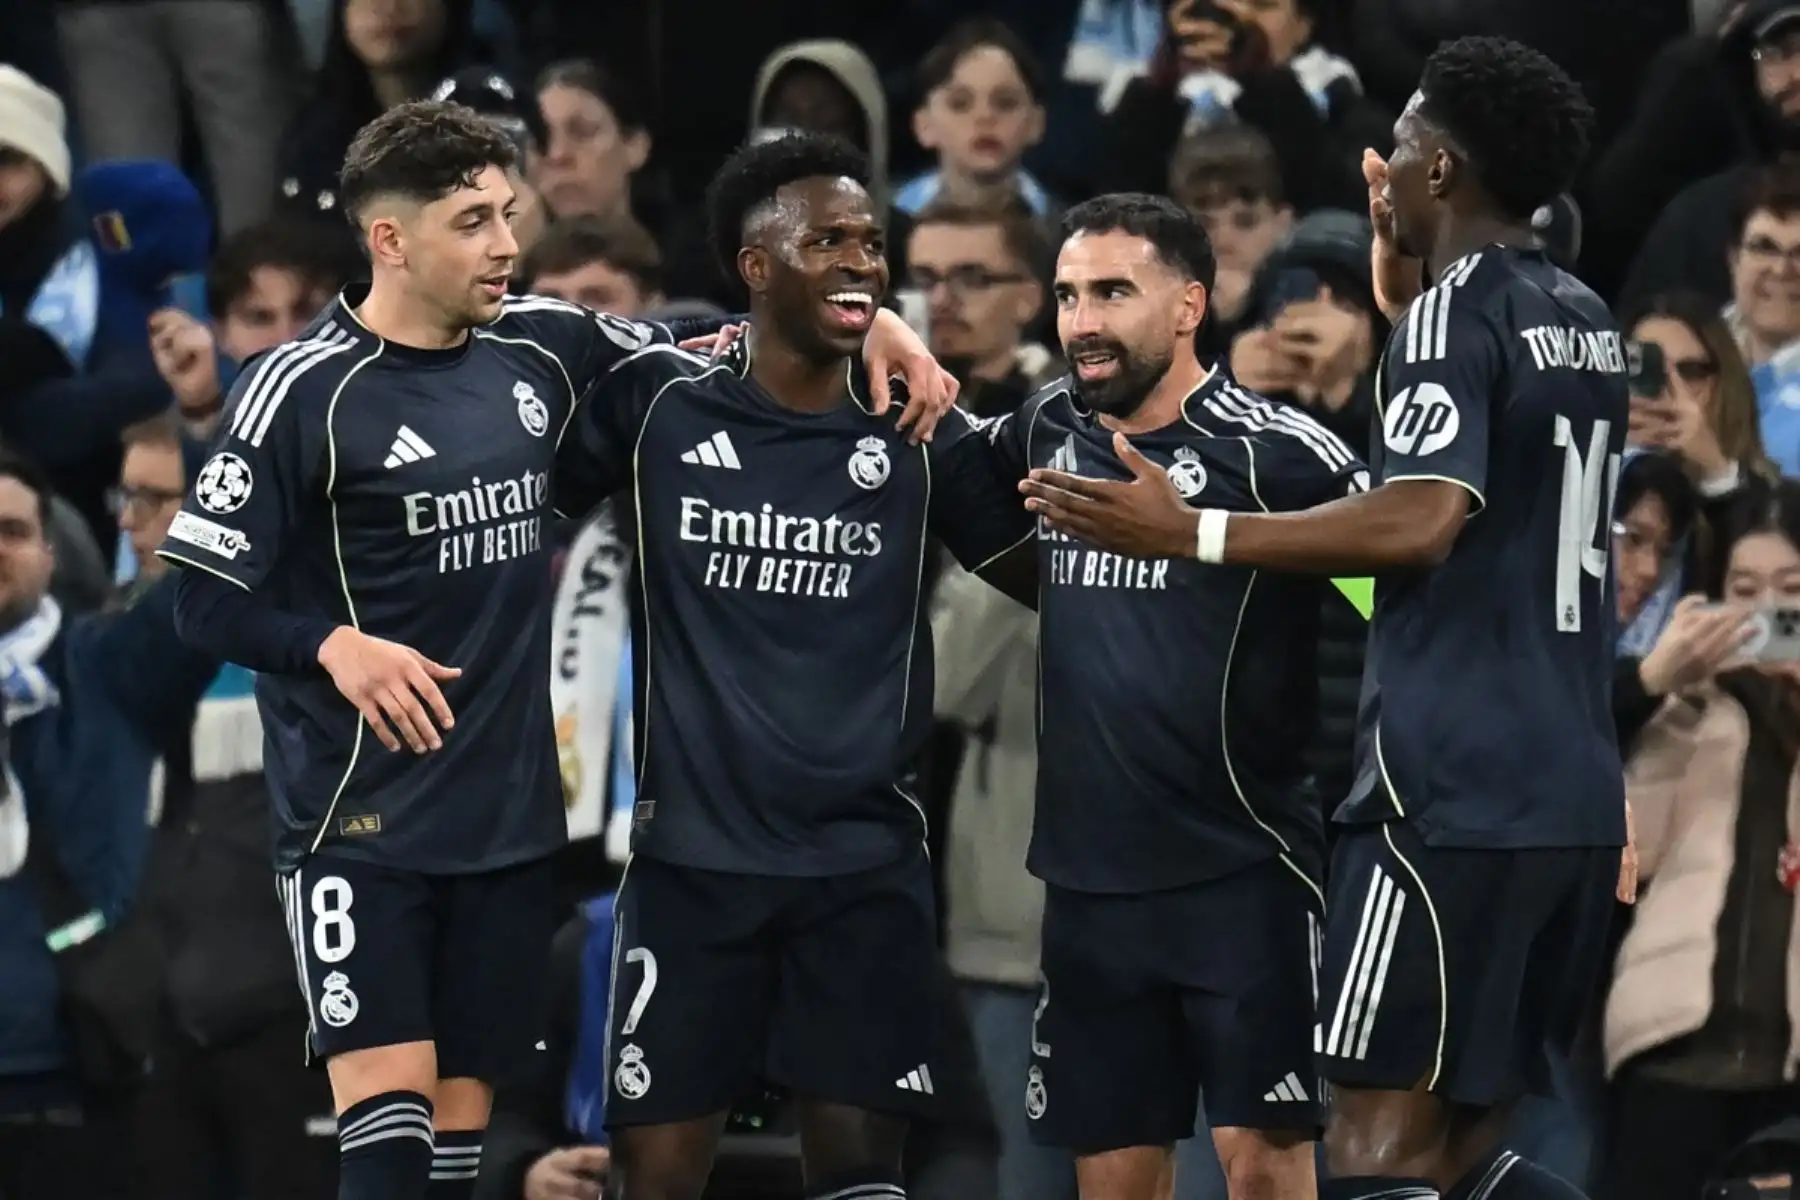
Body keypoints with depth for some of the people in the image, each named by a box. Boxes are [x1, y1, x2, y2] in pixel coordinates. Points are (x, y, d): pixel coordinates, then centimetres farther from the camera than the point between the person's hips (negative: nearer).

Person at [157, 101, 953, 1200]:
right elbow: (207, 600, -8)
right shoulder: (304, 390, -10)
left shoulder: (542, 348, 6)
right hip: (365, 814, -5)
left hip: (512, 813, 5)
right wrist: (334, 646, -26)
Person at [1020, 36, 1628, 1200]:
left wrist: (1189, 532, -21)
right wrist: (1400, 277, 36)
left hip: (1452, 792, -9)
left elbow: (1421, 523, -23)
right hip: (1572, 795, 9)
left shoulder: (1454, 313, -9)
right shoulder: (1588, 325, 17)